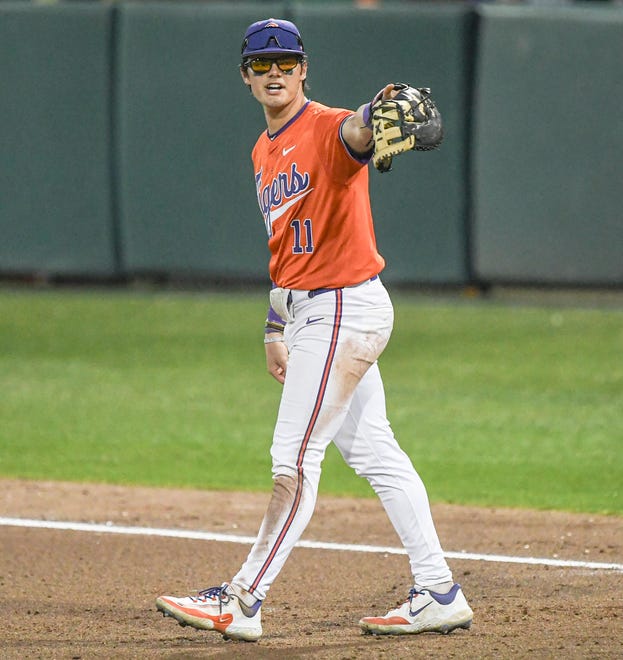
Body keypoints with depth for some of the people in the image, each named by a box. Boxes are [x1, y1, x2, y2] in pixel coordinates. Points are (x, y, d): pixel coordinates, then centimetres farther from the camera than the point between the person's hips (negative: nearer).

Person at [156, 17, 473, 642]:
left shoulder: (327, 130, -14)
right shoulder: (265, 151, 16)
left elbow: (356, 133, -39)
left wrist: (379, 113, -63)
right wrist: (275, 327, 21)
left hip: (346, 307, -10)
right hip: (313, 312, 10)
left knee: (295, 457, -6)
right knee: (373, 453, 10)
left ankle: (243, 602, -4)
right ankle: (438, 594, 12)